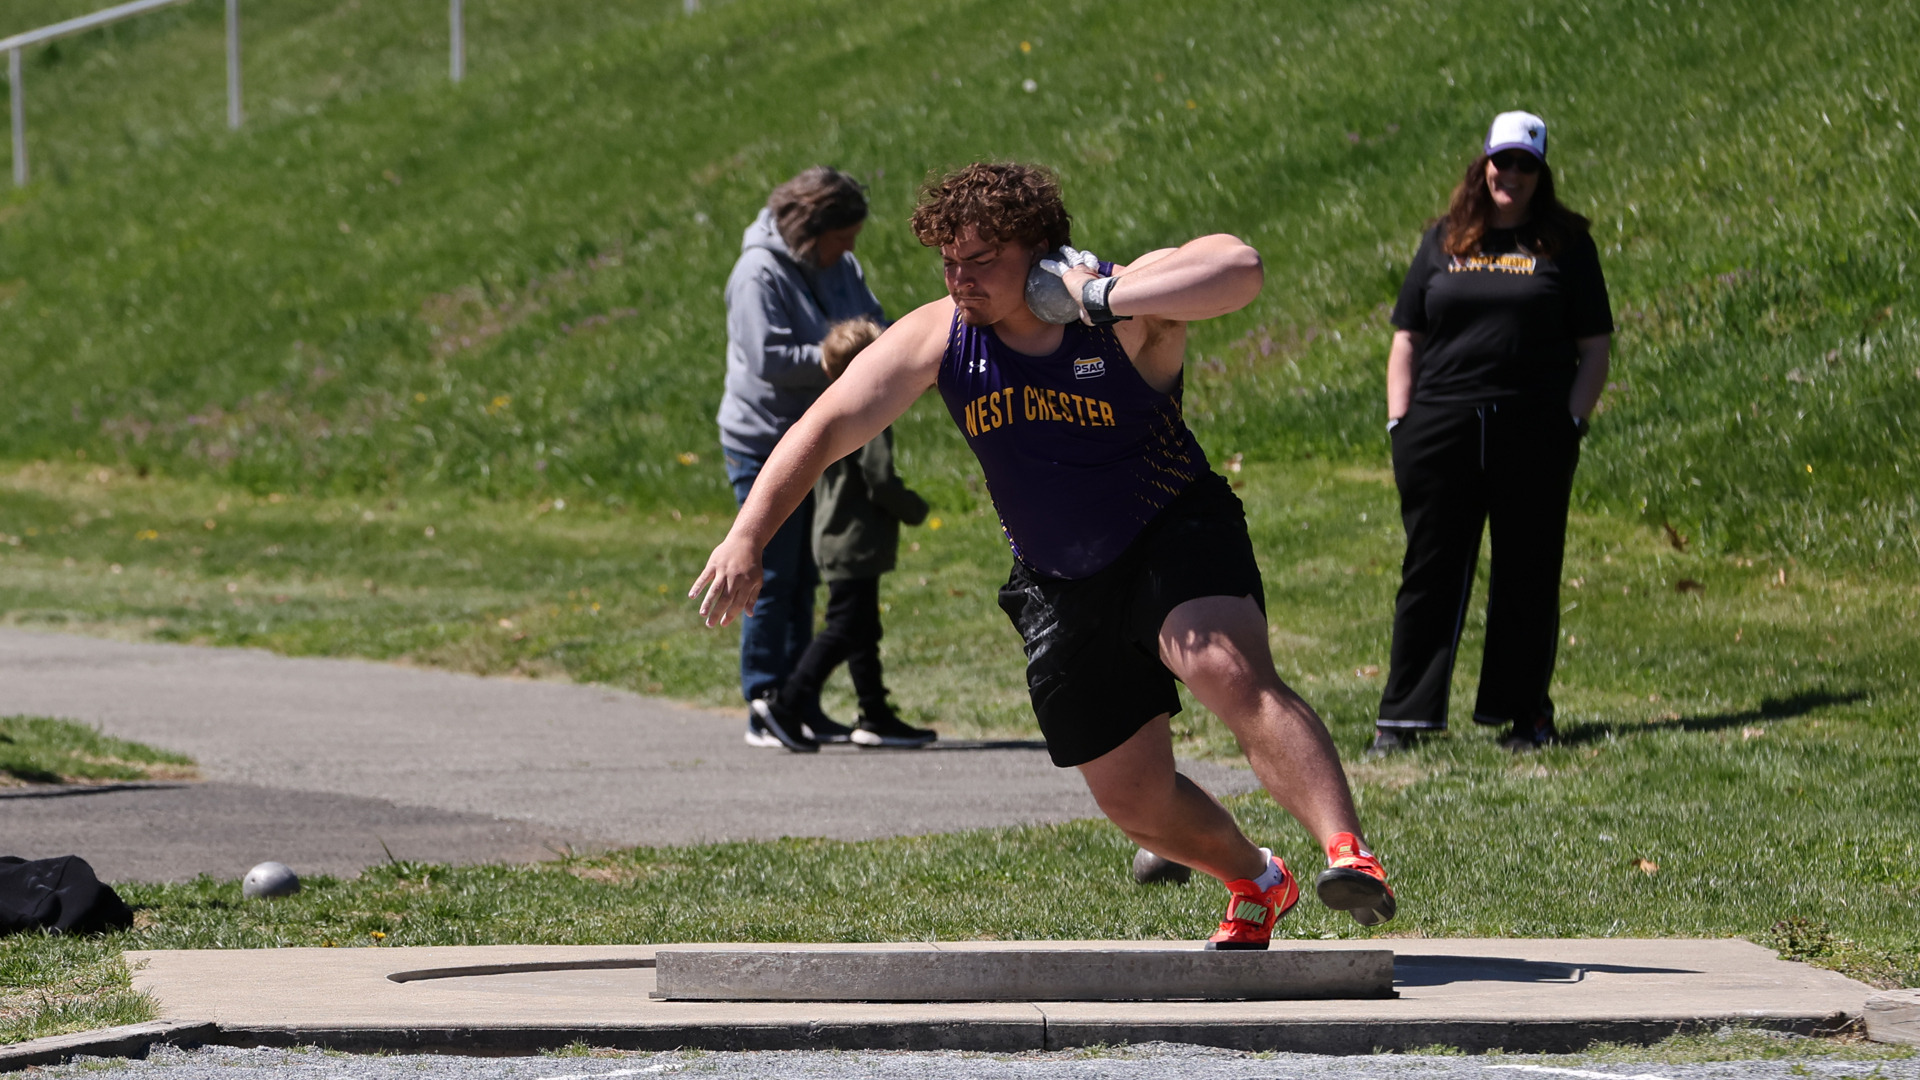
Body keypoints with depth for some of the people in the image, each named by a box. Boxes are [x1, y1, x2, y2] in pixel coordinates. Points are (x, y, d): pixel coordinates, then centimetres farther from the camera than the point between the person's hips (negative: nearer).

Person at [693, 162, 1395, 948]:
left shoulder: (1130, 307, -22)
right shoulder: (936, 339, -9)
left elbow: (1239, 270, -41)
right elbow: (825, 429, -7)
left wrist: (1102, 298, -41)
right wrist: (746, 540, -17)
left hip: (1177, 538, -5)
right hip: (1060, 586, 5)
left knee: (1232, 674, -36)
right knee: (1134, 802, 8)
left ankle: (1348, 851, -45)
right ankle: (1257, 885, 35)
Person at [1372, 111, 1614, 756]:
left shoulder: (1565, 245, 8)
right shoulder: (1443, 243, 14)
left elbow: (1594, 347, 6)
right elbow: (1407, 340, 14)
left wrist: (1573, 421, -6)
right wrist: (1398, 421, 3)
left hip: (1534, 431, -1)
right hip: (1441, 430, 1)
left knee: (1528, 575, 2)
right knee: (1431, 573, 2)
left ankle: (1524, 712, 12)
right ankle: (1404, 716, 4)